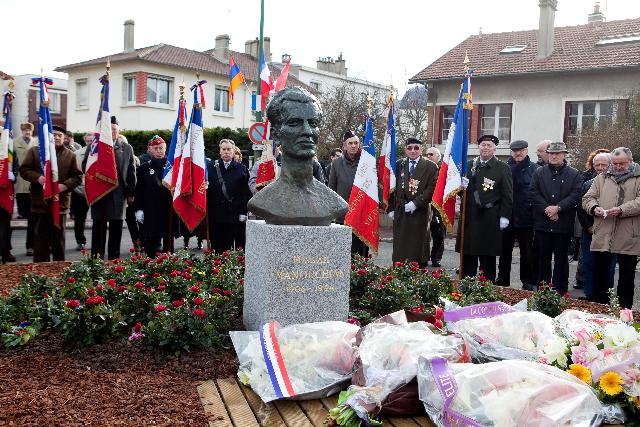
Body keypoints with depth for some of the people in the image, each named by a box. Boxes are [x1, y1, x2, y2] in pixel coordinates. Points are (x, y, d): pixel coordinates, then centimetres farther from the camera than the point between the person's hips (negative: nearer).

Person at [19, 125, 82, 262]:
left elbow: (78, 176, 5)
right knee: (41, 237, 4)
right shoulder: (35, 151, 6)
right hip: (40, 202, -1)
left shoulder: (70, 155, 7)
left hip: (61, 202, 1)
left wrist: (65, 185, -12)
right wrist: (38, 178, -15)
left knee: (59, 238, 9)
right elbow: (24, 169, 3)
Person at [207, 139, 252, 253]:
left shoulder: (241, 169, 5)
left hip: (234, 217, -1)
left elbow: (246, 192, 1)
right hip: (215, 216, 1)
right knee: (216, 247, 6)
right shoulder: (210, 167, 8)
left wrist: (243, 213, -6)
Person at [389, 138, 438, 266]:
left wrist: (416, 203, -14)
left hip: (420, 213, -2)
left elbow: (432, 189, -6)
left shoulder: (431, 166, 3)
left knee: (418, 247, 1)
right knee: (400, 248, 2)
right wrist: (391, 208, 4)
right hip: (400, 213, 2)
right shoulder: (398, 165, 12)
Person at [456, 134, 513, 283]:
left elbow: (508, 195, -3)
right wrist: (462, 186, -7)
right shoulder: (469, 166, 11)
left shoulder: (503, 169, 0)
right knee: (467, 256, 9)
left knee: (488, 258, 5)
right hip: (469, 218, 4)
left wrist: (504, 216, -9)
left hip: (489, 221, -3)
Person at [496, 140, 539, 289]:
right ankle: (503, 279, 22)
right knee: (505, 249, 10)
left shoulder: (533, 168, 0)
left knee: (526, 250, 7)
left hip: (525, 215, -2)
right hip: (507, 215, 2)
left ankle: (527, 281, 17)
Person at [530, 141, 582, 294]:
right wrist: (546, 210, -12)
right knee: (542, 257, 8)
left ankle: (560, 290, 14)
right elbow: (534, 194, -1)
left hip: (563, 224, -1)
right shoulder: (539, 172, 8)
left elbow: (575, 196, -5)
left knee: (561, 257, 6)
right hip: (542, 223, 1)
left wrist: (558, 208, -17)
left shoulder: (574, 175, 4)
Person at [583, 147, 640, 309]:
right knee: (599, 272, 9)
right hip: (601, 236, 3)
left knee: (626, 276, 7)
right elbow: (588, 198, 10)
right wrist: (594, 207, -11)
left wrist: (622, 210, -22)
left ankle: (624, 308, 20)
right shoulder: (602, 178, 13)